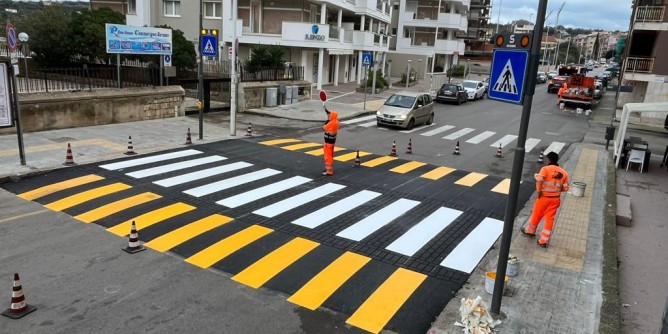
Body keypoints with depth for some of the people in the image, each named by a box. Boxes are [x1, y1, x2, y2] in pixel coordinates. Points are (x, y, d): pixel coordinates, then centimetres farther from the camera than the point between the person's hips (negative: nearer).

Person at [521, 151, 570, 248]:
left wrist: (539, 191, -15)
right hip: (555, 199, 4)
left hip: (544, 197, -4)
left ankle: (530, 231, 39)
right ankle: (543, 241, 13)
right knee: (550, 219, 9)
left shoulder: (545, 169, -13)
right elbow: (565, 188, 2)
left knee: (536, 215, 17)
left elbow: (539, 180, -29)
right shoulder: (563, 173, 2)